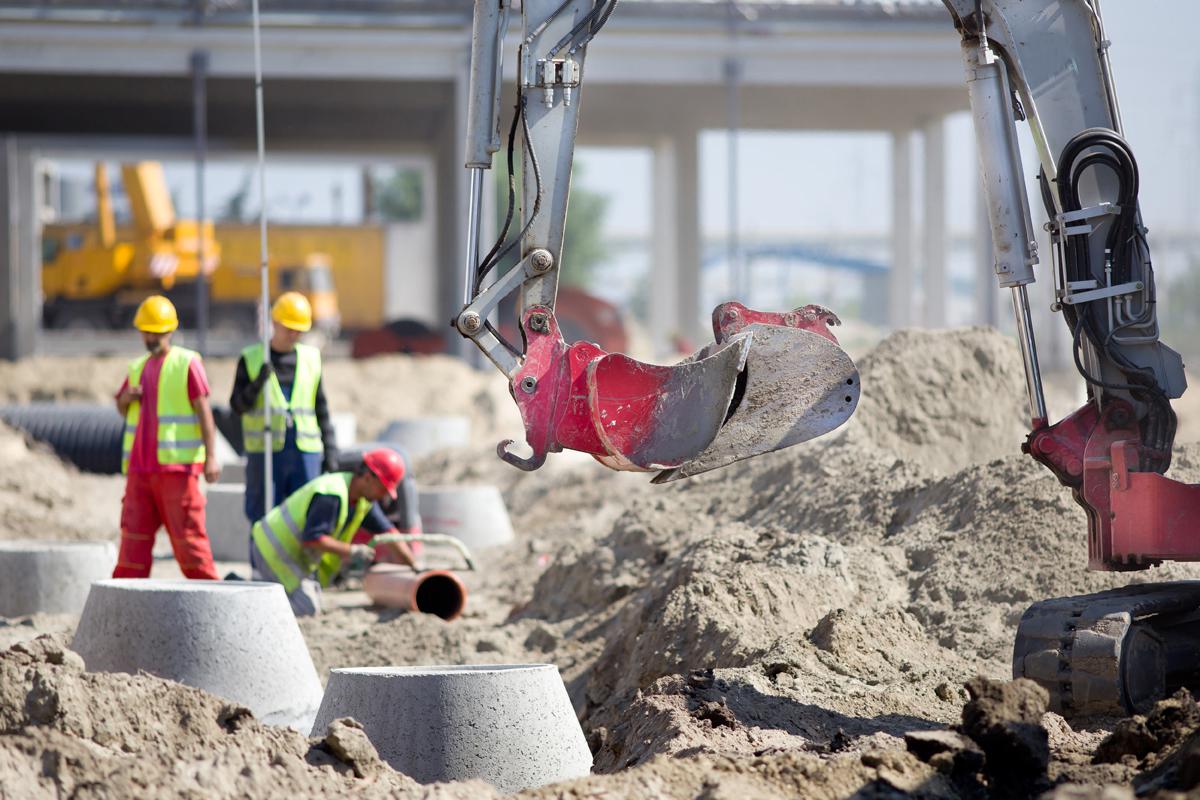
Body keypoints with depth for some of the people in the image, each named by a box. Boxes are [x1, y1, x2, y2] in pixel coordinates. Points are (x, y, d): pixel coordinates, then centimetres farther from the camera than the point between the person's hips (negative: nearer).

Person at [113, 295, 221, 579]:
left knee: (187, 534, -6)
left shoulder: (187, 362, -2)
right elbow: (122, 409, 27)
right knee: (134, 537, 2)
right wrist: (127, 397, 2)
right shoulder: (138, 367, 17)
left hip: (176, 467, -6)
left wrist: (211, 456, -14)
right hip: (140, 468, 6)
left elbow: (204, 411, -6)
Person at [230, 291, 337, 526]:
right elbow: (237, 405, -3)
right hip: (265, 454, -2)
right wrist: (258, 383, -20)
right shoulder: (251, 359, 3)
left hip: (306, 453, 2)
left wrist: (330, 451, 7)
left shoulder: (311, 358, 11)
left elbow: (321, 409, 13)